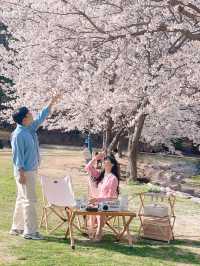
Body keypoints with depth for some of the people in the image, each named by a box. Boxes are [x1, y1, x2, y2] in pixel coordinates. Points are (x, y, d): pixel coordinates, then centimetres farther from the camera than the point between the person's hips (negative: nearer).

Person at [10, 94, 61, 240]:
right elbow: (17, 155, -19)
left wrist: (52, 103, 21)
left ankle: (17, 228, 23)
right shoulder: (18, 134, -17)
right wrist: (21, 172, -22)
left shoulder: (31, 128, 9)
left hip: (32, 170, 10)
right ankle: (30, 231, -3)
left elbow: (41, 117, 22)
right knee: (29, 200, -7)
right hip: (25, 172, -10)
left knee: (22, 199, 15)